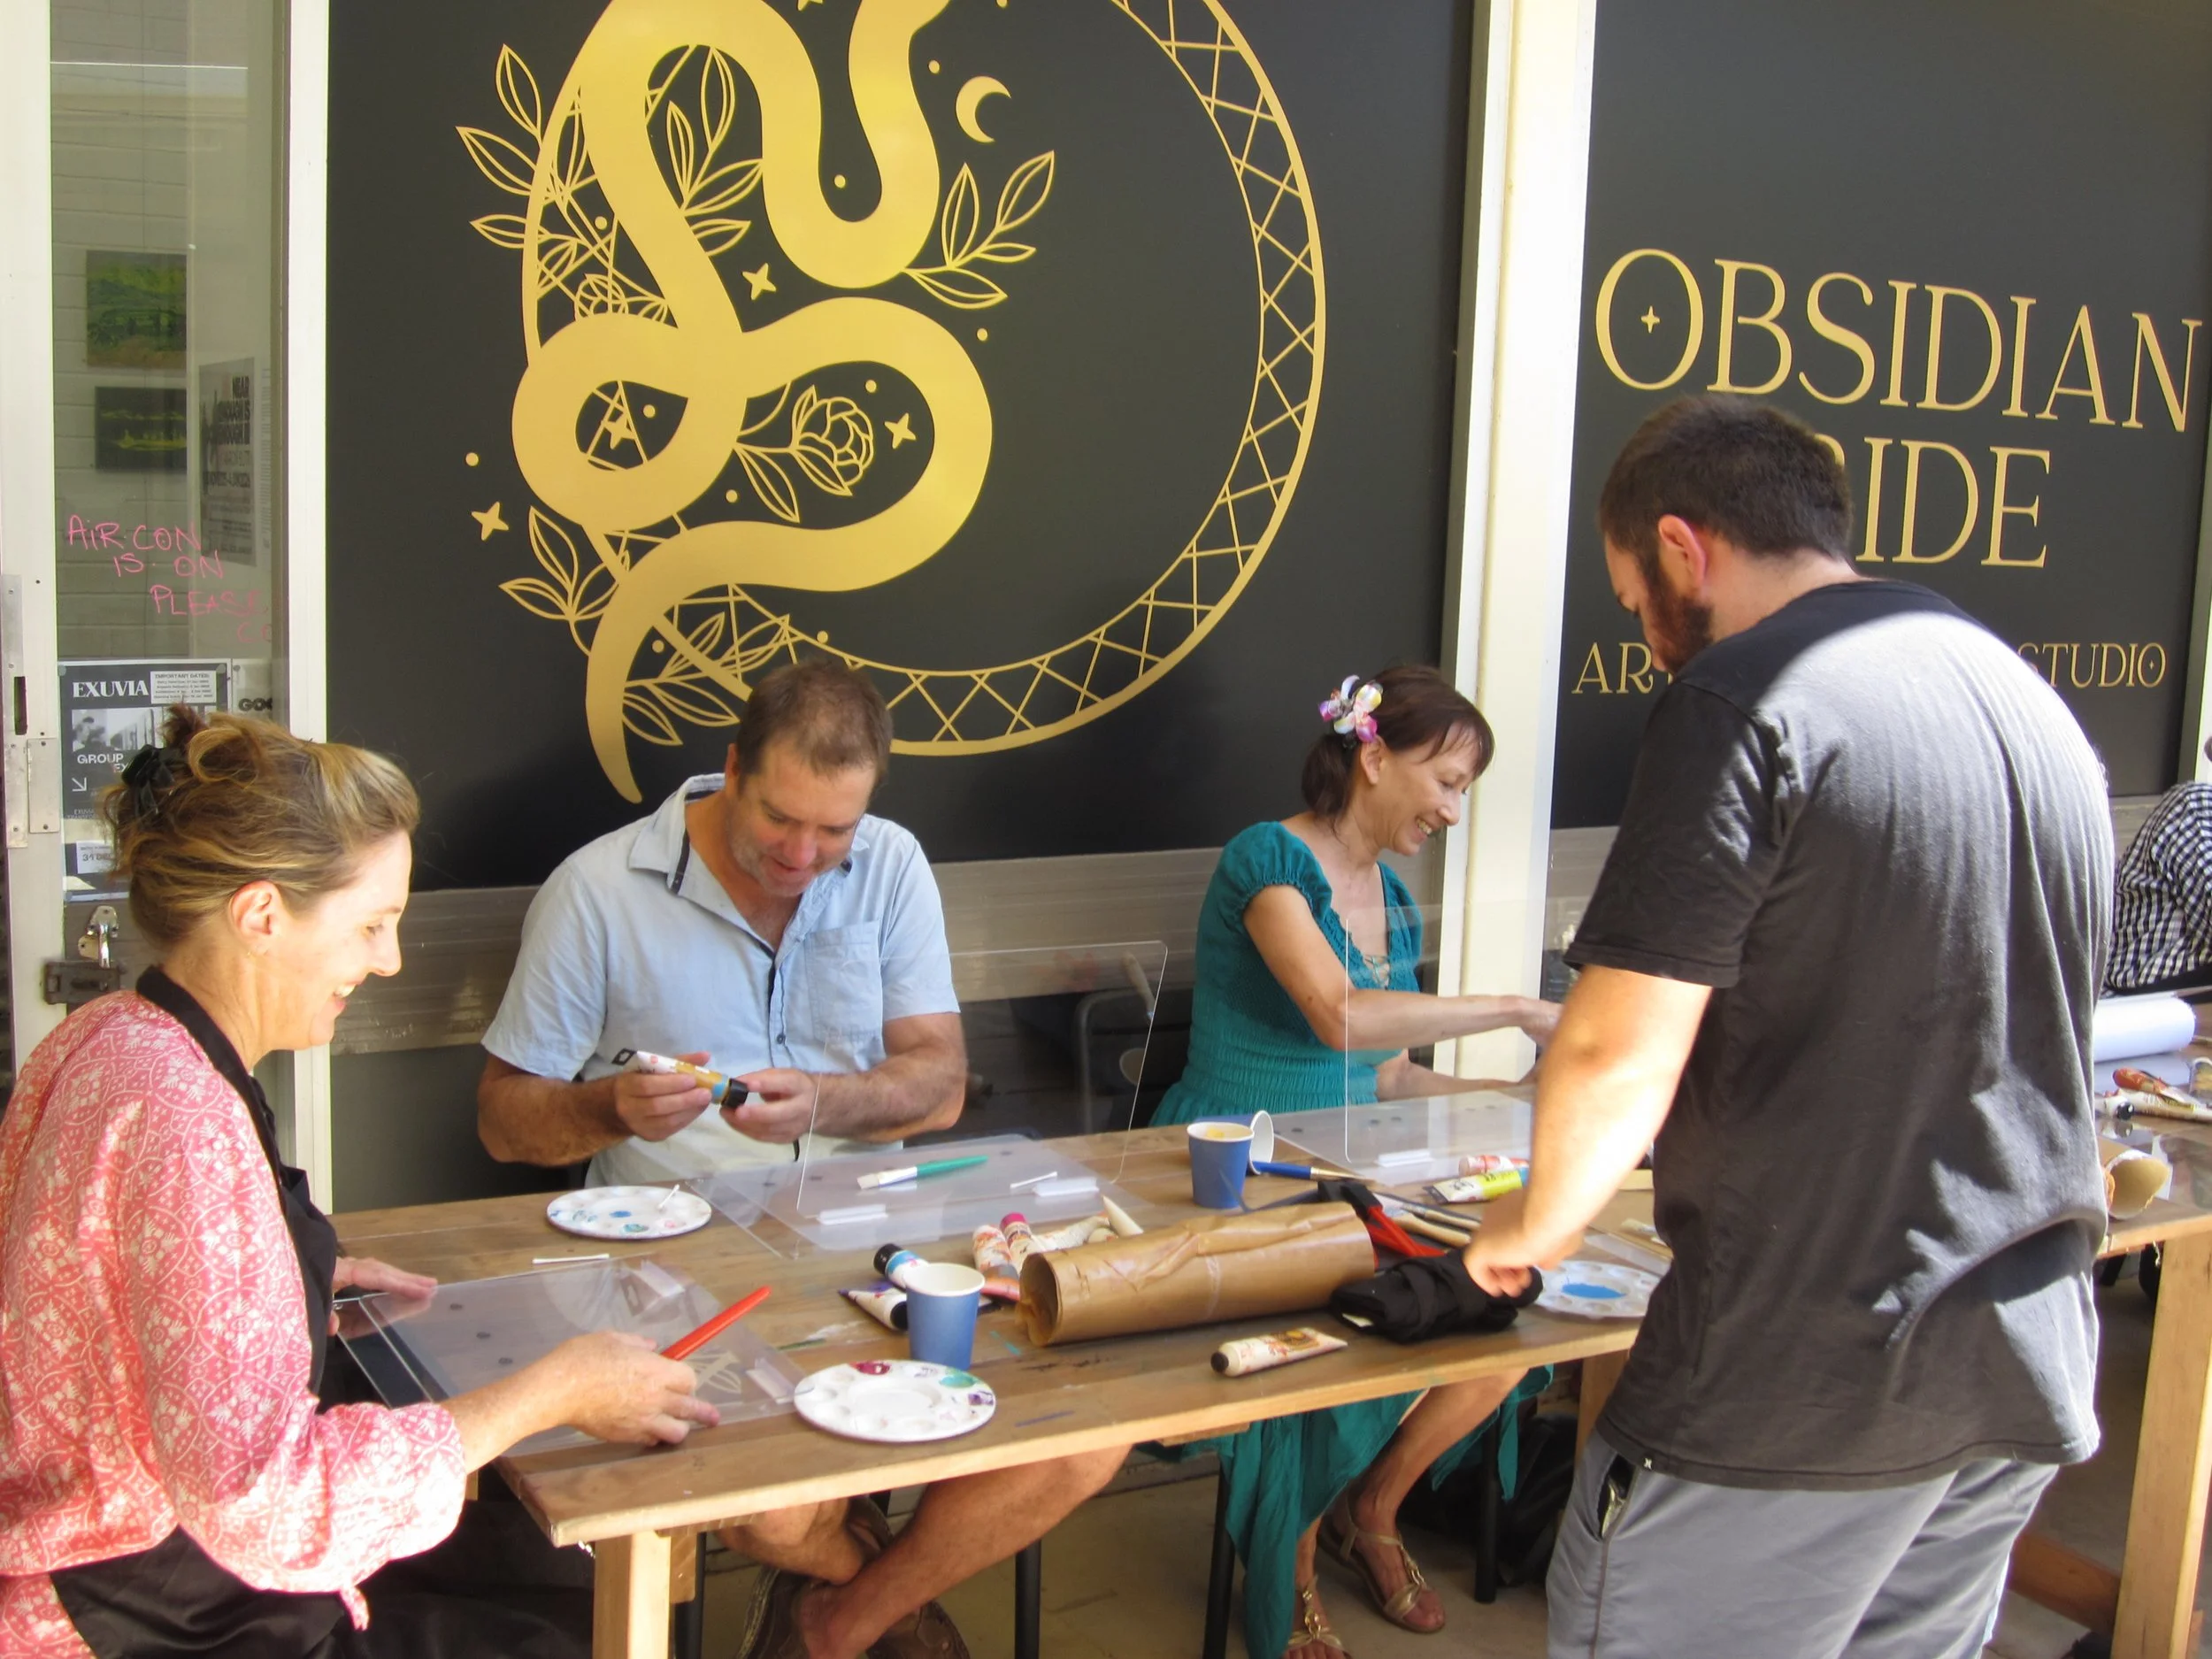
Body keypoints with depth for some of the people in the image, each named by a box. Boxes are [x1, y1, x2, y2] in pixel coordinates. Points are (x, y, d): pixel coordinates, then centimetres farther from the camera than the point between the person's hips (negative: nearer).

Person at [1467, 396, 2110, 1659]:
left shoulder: (1744, 698, -14)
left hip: (1806, 1377, -8)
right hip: (2030, 1368, 8)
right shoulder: (2038, 703, 11)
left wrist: (1537, 1222, 1)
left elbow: (1619, 1053, -18)